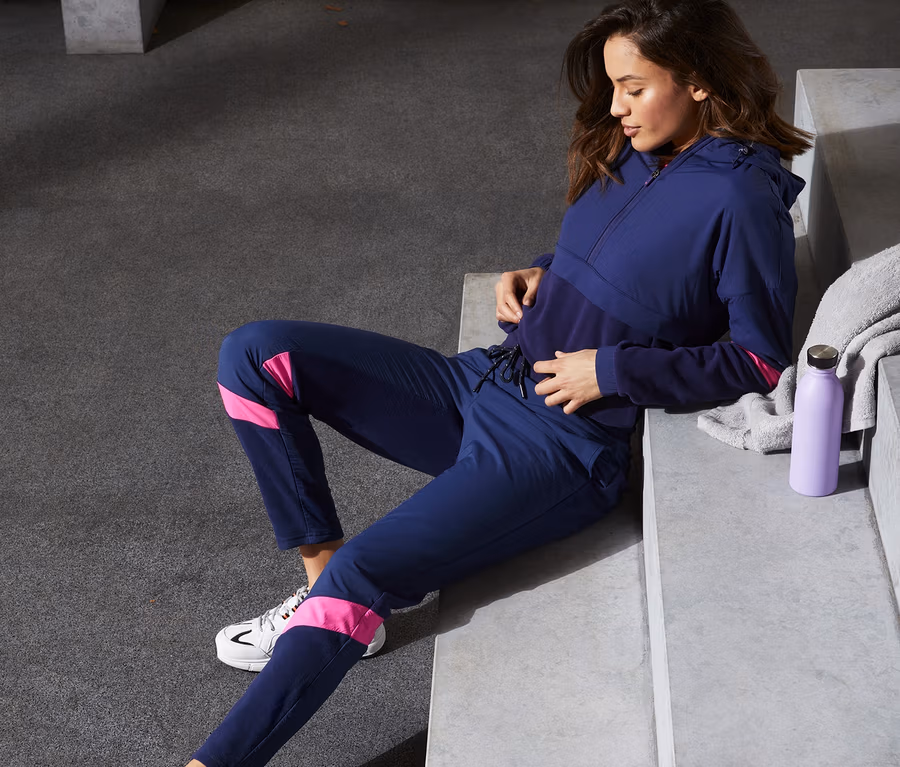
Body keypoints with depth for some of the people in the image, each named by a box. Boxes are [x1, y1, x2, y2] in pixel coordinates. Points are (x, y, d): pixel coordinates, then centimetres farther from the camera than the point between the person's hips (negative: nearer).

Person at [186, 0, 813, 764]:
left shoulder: (739, 197, -13)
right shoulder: (630, 155, 9)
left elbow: (763, 359, -12)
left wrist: (613, 369, -15)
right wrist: (539, 275, 5)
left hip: (564, 448, -9)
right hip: (483, 385, 9)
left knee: (360, 579, -25)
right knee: (254, 355, -4)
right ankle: (323, 574, 0)